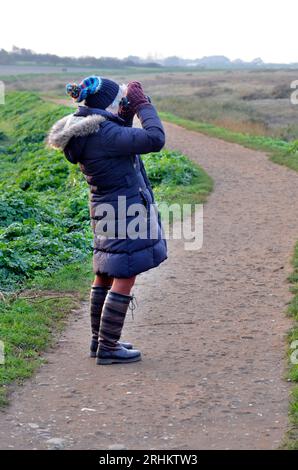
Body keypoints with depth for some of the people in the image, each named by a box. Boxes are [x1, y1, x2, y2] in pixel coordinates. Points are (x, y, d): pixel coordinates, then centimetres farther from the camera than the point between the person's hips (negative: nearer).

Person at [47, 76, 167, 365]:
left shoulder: (83, 131, 5)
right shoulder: (105, 133, -24)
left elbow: (123, 136, 21)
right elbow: (155, 139, -26)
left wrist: (132, 109, 5)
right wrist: (144, 105, -13)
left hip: (105, 210, 10)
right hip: (125, 210, -10)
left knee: (104, 276, 17)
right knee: (124, 280, -2)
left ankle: (99, 341, 27)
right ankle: (108, 349, 3)